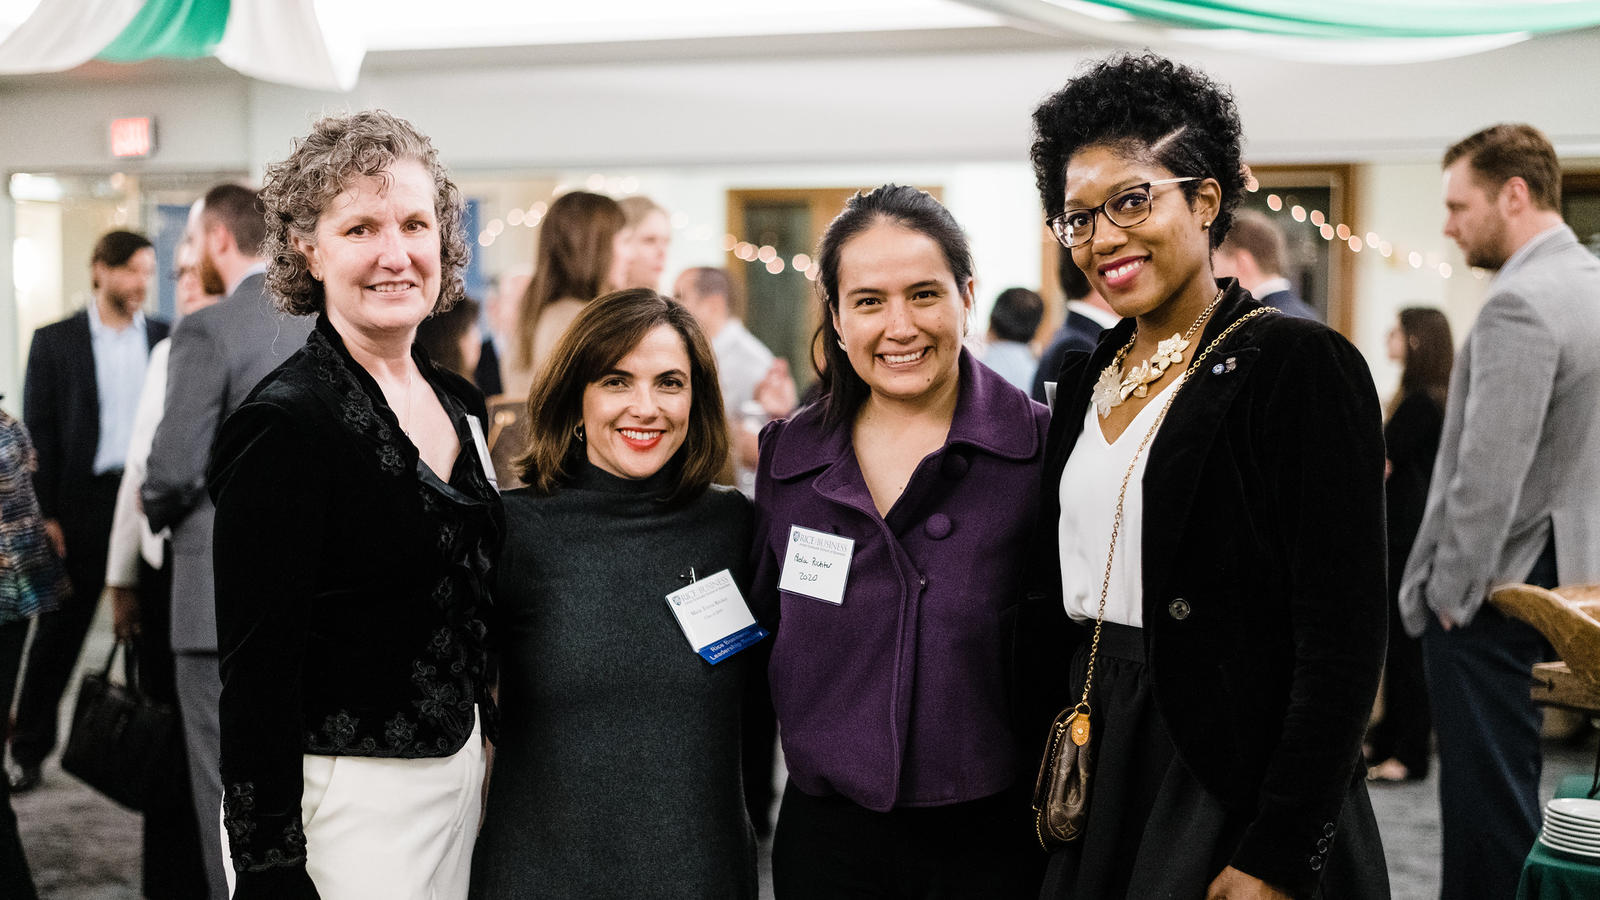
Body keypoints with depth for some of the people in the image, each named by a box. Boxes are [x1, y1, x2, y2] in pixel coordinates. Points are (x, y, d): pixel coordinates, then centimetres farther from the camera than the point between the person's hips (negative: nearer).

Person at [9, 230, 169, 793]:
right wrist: (44, 514, -7)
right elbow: (39, 431, 0)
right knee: (59, 630, 4)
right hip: (82, 506, -2)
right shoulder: (55, 342, 3)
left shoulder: (168, 340, 9)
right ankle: (29, 751, 15)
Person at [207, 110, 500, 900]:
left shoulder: (460, 403, 7)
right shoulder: (284, 424, -17)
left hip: (460, 767, 7)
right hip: (345, 796, -7)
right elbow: (256, 674, -18)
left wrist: (491, 748, 16)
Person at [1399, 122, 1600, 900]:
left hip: (1491, 594, -9)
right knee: (1502, 789, 17)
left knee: (1487, 797, -2)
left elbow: (1489, 474, -23)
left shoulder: (1520, 305, -19)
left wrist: (1450, 590, -13)